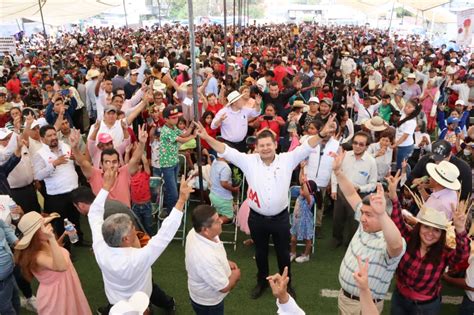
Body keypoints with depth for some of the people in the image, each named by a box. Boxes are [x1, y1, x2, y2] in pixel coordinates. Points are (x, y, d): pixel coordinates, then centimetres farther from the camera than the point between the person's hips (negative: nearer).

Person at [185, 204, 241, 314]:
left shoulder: (195, 232, -19)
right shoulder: (206, 258, -44)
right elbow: (224, 287, -27)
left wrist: (225, 262, -1)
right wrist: (235, 275, -9)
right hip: (208, 303, -7)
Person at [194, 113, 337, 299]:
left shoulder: (287, 159, -7)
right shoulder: (248, 161, -8)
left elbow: (306, 147, -14)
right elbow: (225, 151, -12)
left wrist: (322, 134, -30)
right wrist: (207, 138, -24)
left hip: (280, 217, 0)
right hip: (257, 218, 1)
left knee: (283, 252, 17)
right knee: (260, 252, 21)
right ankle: (262, 281, 45)